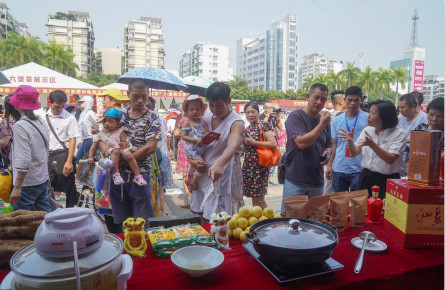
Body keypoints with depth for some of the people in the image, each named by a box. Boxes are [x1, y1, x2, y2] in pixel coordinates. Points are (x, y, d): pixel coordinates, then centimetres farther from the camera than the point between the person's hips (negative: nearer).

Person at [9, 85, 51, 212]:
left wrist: (17, 187, -17)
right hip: (43, 180, 7)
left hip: (27, 183, -7)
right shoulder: (41, 122, 5)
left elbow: (23, 161, -22)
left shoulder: (20, 126, -17)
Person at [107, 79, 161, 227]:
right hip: (117, 174, 4)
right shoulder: (119, 114, 9)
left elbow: (150, 148, -13)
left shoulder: (151, 118, -4)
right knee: (120, 221, 16)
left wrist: (122, 161, -14)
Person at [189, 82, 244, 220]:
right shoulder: (206, 114, 3)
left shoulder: (236, 123, -16)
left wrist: (219, 163, -57)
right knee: (196, 214, 19)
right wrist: (191, 160, -8)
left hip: (217, 179, -6)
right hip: (199, 175, 6)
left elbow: (233, 146, -37)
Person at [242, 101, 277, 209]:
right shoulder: (247, 129, 14)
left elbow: (274, 144, -18)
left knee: (259, 198, -2)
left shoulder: (264, 125, -7)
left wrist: (254, 142, -18)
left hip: (259, 166, -7)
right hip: (248, 166, 7)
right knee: (253, 198, 13)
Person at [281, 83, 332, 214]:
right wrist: (322, 124, -17)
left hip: (317, 182, 6)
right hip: (295, 180, -6)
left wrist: (326, 155, -1)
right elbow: (301, 143, -22)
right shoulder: (295, 116, -10)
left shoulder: (324, 120, 10)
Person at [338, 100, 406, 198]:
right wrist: (350, 141, -16)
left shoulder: (398, 133, -8)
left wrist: (372, 144, -31)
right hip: (366, 178, 4)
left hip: (387, 180, -4)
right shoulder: (367, 130, 6)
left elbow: (390, 159, -21)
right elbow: (354, 153, 3)